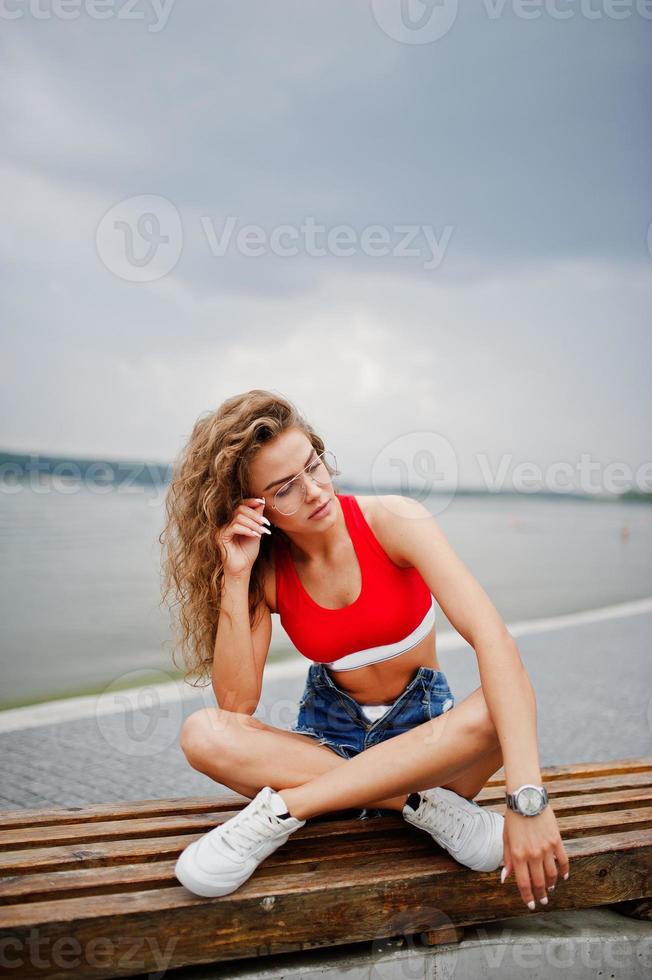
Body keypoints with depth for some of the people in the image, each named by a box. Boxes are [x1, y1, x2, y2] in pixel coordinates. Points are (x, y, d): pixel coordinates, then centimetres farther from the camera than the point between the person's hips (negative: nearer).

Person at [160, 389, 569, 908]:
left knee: (499, 708, -35)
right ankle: (426, 805, -25)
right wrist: (236, 576, -24)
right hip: (329, 738, 2)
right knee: (204, 733, -26)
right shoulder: (267, 569, -9)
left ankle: (279, 811, -31)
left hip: (430, 736, -1)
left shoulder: (393, 521, -17)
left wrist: (527, 798, -39)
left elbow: (494, 638, -29)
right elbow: (237, 703, -18)